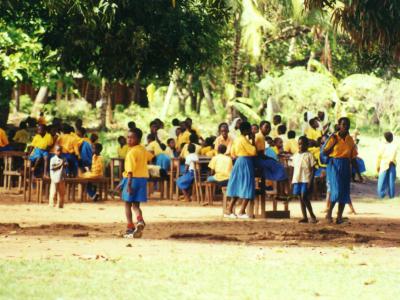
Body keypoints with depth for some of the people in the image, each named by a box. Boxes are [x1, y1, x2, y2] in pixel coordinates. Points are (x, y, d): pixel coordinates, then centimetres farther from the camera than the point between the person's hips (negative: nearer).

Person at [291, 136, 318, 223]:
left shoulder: (309, 155, -2)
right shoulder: (296, 156, 15)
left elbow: (312, 169, -5)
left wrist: (310, 181, -13)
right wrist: (292, 180, 13)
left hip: (306, 180, -6)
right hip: (297, 180, 6)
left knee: (304, 197, -15)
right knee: (300, 198, 5)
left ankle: (312, 215, -5)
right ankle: (305, 217, 7)